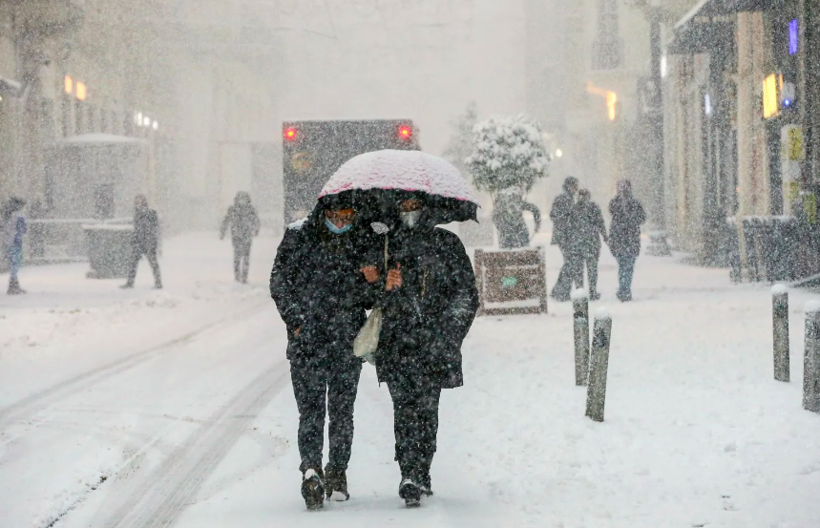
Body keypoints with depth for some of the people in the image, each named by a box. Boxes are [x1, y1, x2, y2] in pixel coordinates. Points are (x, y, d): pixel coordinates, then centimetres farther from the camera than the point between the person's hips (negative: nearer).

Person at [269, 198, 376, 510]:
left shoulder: (363, 241, 7)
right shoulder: (299, 236, 0)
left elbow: (370, 298, 13)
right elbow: (279, 281, 1)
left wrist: (371, 282, -10)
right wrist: (296, 319, -7)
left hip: (348, 343, 2)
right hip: (307, 341, -2)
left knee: (342, 410, 6)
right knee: (310, 407, -11)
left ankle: (337, 472, 16)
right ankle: (312, 468, -20)